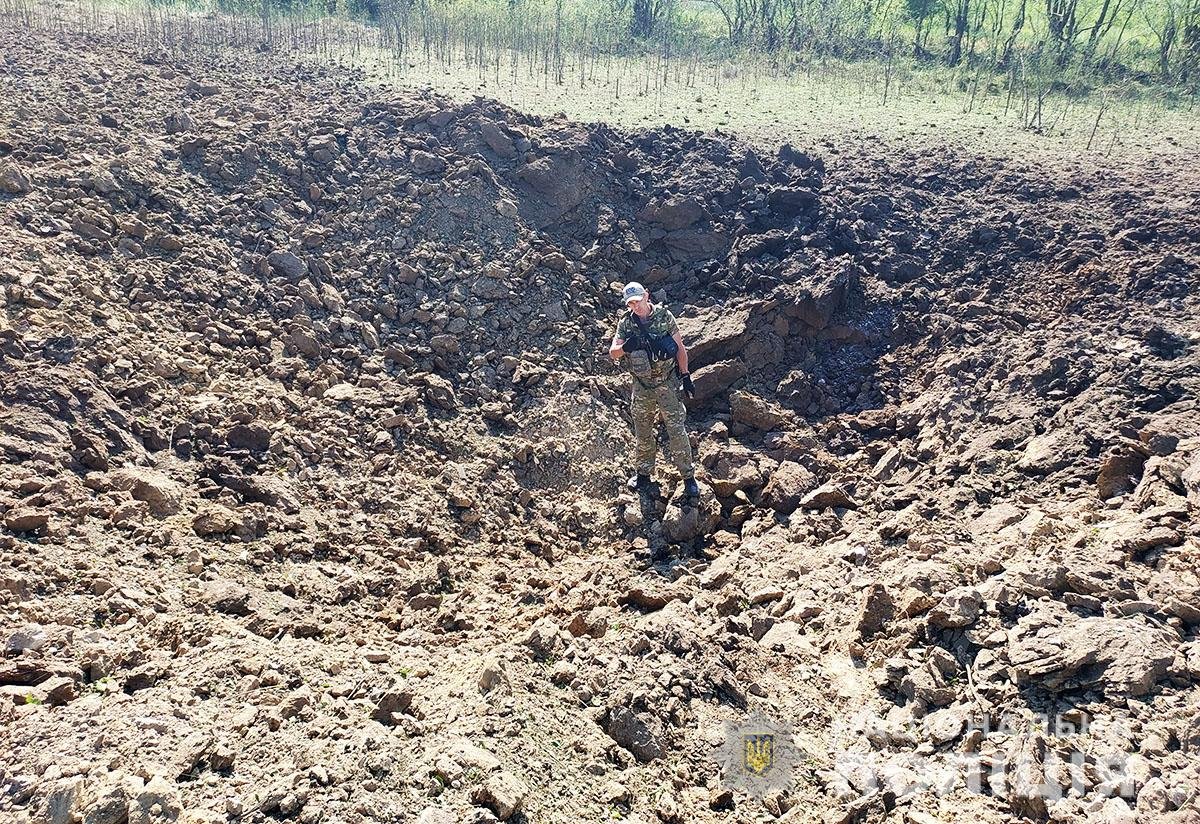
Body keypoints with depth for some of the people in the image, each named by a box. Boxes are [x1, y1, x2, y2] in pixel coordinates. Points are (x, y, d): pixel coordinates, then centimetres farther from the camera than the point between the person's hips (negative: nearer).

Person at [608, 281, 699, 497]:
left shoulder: (664, 316, -8)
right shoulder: (625, 323, -2)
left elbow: (680, 348, -3)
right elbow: (612, 353, -7)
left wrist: (685, 377, -3)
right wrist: (626, 347, -30)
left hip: (667, 383, -3)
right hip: (642, 386, 3)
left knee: (677, 431, -1)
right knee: (642, 432, 14)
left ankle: (688, 476, 11)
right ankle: (644, 473, 31)